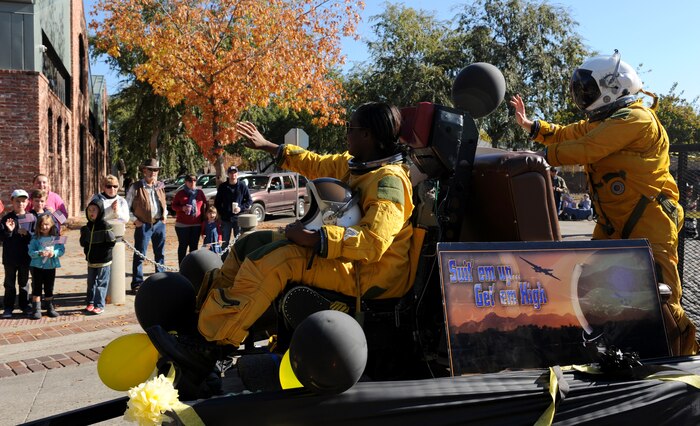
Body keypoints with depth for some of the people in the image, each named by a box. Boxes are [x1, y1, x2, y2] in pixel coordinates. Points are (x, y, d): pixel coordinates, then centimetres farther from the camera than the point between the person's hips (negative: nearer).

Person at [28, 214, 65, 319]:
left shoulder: (56, 238, 0)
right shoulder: (35, 238, -4)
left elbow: (62, 250, -4)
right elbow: (31, 252, -9)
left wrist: (54, 253, -22)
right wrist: (39, 253, -27)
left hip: (51, 266, 1)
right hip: (37, 266, -1)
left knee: (49, 289, 12)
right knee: (37, 288, 3)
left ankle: (50, 308, 23)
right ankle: (36, 309, 7)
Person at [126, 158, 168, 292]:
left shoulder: (160, 186, 11)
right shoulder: (136, 187, -5)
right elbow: (126, 206, -3)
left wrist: (165, 215, 10)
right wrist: (135, 220, -9)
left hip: (159, 223, 5)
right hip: (143, 225, -5)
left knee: (160, 254, 13)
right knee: (139, 255, -2)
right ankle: (137, 283, 4)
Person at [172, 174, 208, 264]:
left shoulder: (200, 193, 10)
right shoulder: (180, 193, 2)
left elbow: (205, 205, 14)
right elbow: (174, 206, 4)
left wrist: (204, 219, 6)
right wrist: (182, 208, -15)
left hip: (197, 224, 2)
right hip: (182, 224, -2)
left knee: (194, 246, 6)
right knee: (183, 246, 2)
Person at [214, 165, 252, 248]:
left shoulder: (242, 186, 0)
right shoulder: (222, 187, 5)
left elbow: (249, 201, 3)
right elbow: (217, 202, 12)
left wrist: (241, 208, -12)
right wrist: (221, 212, 0)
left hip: (239, 218, -1)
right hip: (225, 219, 1)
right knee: (225, 241, 7)